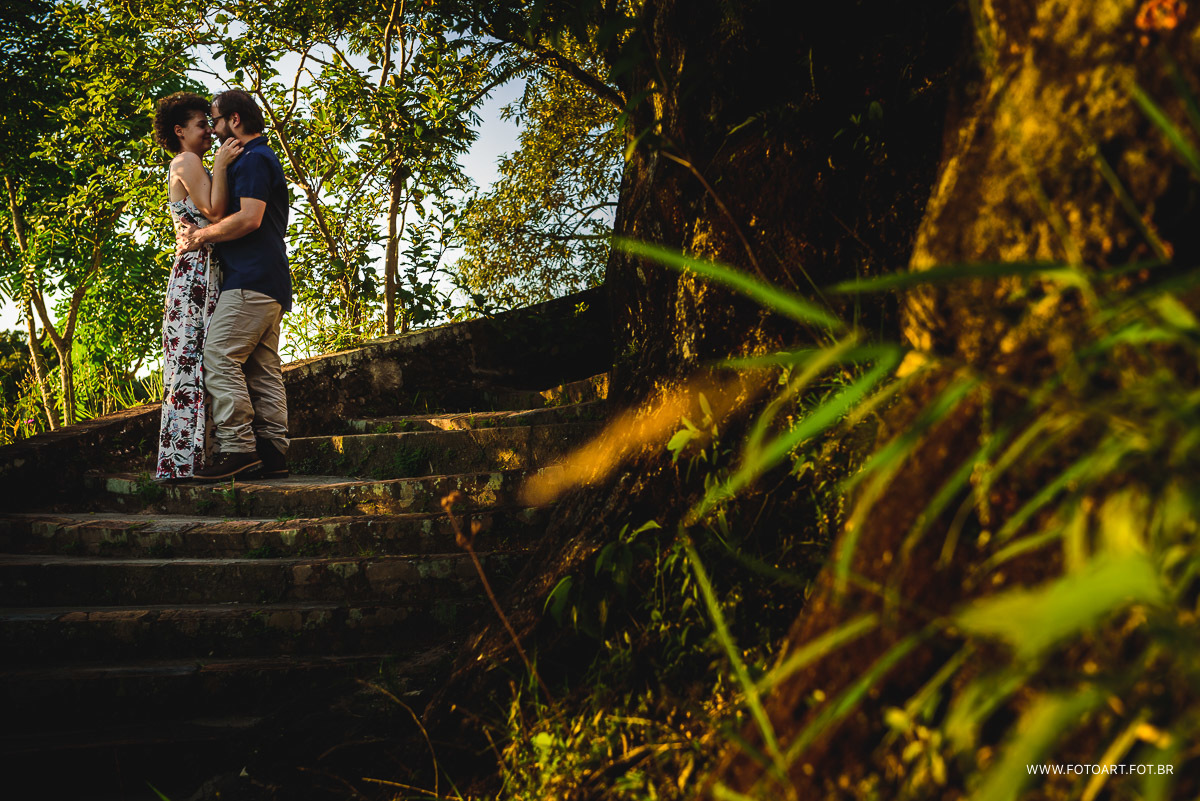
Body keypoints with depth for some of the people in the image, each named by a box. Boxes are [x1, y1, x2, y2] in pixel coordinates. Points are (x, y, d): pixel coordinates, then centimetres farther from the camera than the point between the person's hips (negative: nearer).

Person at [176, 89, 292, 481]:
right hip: (271, 281, 10)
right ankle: (272, 452, 3)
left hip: (251, 279, -10)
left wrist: (201, 236, -7)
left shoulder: (253, 159, -6)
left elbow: (249, 218, -18)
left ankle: (237, 447, -18)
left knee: (219, 355, -14)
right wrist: (197, 230, 11)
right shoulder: (262, 158, 27)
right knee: (264, 367, 5)